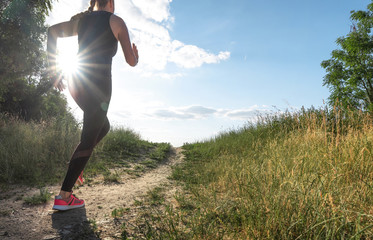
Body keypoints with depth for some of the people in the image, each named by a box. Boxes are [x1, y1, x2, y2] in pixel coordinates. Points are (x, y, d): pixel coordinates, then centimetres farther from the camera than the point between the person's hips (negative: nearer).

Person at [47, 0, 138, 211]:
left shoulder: (82, 20, 19)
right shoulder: (116, 21, 4)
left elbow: (53, 31, 6)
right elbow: (131, 61, 1)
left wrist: (53, 70, 4)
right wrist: (136, 58, 26)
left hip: (77, 84, 7)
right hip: (99, 85, -7)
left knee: (104, 126, 26)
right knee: (89, 138, -1)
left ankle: (77, 165, 17)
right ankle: (64, 196, 0)